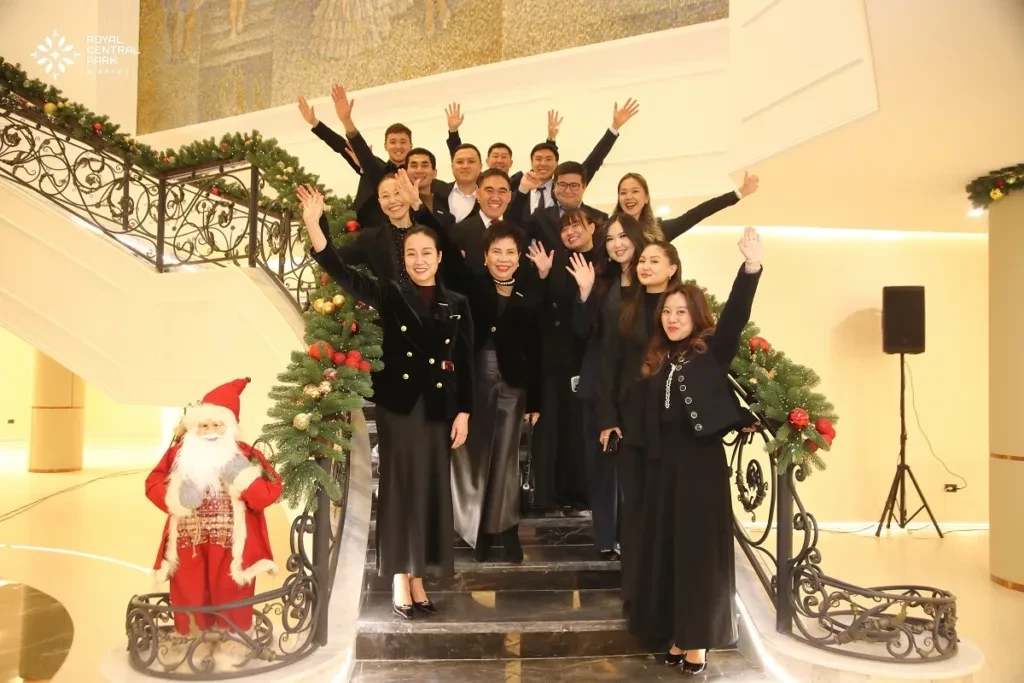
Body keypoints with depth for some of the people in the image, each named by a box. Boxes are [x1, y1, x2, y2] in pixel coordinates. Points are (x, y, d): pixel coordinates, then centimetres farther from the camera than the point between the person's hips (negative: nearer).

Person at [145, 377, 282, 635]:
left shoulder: (244, 454, -2)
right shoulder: (180, 452, 6)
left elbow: (272, 491, -7)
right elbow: (153, 483, 6)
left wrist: (245, 480, -22)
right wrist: (174, 498, -11)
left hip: (230, 548, -2)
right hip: (188, 545, 3)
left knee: (229, 602, 6)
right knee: (189, 599, 11)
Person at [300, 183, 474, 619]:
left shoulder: (457, 304, 7)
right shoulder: (390, 294, 2)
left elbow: (465, 364, 6)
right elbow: (343, 274, -12)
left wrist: (463, 413, 0)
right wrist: (314, 225, -24)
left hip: (439, 407, 2)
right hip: (398, 403, -2)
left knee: (432, 489, 7)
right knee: (400, 487, 2)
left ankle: (418, 578, 19)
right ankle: (399, 580, 11)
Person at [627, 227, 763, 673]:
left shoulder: (712, 353, -5)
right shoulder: (655, 361, 10)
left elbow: (735, 315, -17)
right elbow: (644, 416, 11)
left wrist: (751, 267, -27)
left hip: (702, 461, -5)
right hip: (663, 463, 5)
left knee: (699, 547, 0)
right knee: (664, 546, 8)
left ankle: (697, 641, 9)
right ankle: (676, 635, 20)